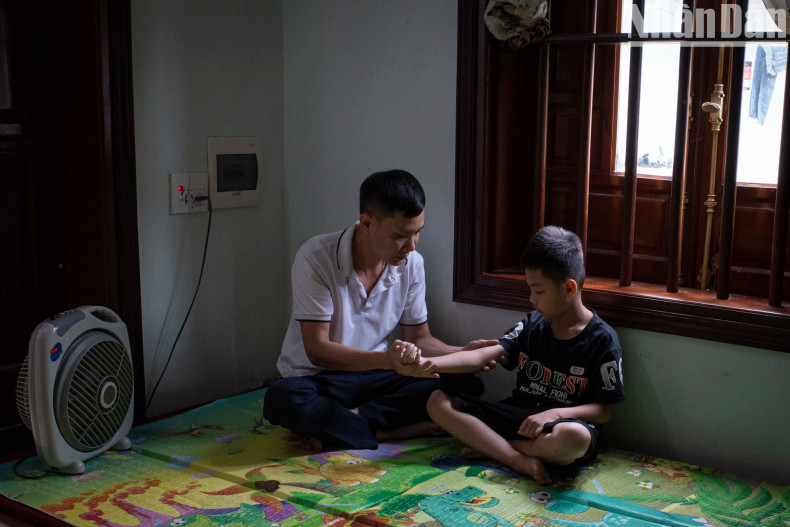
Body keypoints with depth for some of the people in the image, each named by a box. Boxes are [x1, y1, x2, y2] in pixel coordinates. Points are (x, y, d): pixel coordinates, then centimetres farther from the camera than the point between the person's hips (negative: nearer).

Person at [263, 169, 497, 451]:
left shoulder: (411, 263, -3)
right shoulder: (315, 258, -19)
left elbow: (418, 338, 7)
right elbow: (317, 350, -21)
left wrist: (463, 353, -14)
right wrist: (386, 359, -37)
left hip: (375, 375, 5)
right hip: (318, 378, -5)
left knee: (467, 383, -18)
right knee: (282, 398, -39)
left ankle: (349, 420, -22)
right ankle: (396, 431, -25)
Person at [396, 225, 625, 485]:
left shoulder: (602, 339, -6)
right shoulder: (531, 325, 8)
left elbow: (604, 410, -7)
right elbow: (482, 355, -3)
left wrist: (555, 413, -23)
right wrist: (427, 362, -17)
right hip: (517, 415, 6)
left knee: (576, 438, -43)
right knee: (438, 401, -10)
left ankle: (490, 447, -19)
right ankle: (520, 460, -23)